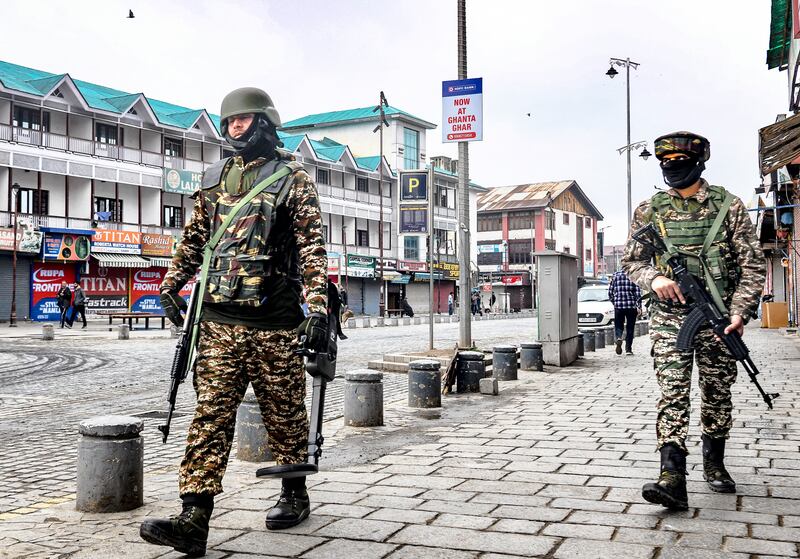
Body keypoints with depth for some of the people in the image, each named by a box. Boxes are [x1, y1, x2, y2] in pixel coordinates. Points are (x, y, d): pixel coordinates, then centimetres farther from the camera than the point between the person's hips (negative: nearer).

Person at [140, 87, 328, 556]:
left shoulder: (293, 179, -2)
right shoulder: (216, 178, 14)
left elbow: (313, 247, -9)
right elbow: (195, 237, 22)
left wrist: (318, 308, -19)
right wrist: (171, 286, 18)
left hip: (275, 323, -4)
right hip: (219, 321, 4)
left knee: (285, 415, 8)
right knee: (211, 415, -1)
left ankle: (295, 495, 27)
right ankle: (194, 520, -2)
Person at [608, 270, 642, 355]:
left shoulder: (615, 276, 5)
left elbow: (610, 292, 7)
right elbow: (638, 293, -5)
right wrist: (639, 307, -2)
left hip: (618, 306, 1)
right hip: (631, 306, -1)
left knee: (618, 325, 12)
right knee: (630, 327, 9)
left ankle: (619, 338, -19)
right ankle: (628, 349, 8)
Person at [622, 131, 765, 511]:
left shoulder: (728, 206, 1)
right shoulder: (649, 210, 5)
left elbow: (753, 265, 0)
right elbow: (631, 261, 10)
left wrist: (739, 311, -11)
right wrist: (654, 278, -11)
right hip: (670, 318, 0)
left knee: (717, 395, 10)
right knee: (672, 393, -10)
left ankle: (714, 465, 29)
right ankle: (672, 479, -15)